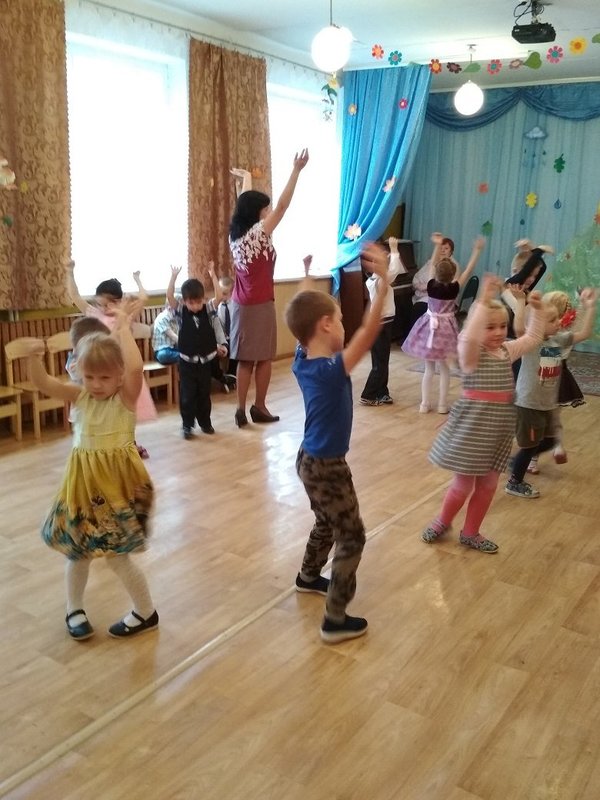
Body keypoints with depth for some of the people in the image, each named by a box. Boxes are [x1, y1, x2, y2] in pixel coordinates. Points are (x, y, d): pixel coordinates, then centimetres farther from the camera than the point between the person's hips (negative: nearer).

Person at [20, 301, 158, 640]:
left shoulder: (126, 397, -12)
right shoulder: (80, 396, 2)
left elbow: (136, 368, -30)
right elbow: (42, 383, -6)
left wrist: (123, 326, -22)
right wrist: (35, 357, -26)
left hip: (117, 482, -5)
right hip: (83, 482, 6)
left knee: (116, 554, 1)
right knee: (78, 547, 18)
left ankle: (147, 612, 22)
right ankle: (74, 609, 40)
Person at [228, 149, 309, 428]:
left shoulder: (235, 233, 7)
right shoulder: (258, 232, -13)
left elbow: (245, 204, 25)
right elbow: (282, 205, -14)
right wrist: (296, 170, -11)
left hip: (240, 304, 7)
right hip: (260, 305, -7)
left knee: (245, 359, 9)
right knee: (263, 358, 4)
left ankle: (241, 408, 10)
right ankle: (259, 407, 12)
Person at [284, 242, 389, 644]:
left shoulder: (302, 361, -5)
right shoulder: (333, 369, -29)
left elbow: (302, 315, 11)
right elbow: (368, 333, -40)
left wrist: (308, 278, 19)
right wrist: (383, 281, -45)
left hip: (310, 460, 9)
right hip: (327, 467, -9)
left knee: (327, 523, 30)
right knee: (352, 538, 4)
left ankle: (309, 576, 51)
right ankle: (336, 619, 9)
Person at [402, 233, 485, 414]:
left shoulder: (431, 285, -9)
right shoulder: (454, 289, -15)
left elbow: (432, 265, 4)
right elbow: (469, 270, -11)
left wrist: (437, 246, 8)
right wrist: (477, 250, -6)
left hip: (430, 326, 3)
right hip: (445, 328, -3)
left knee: (429, 368, 10)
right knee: (444, 368, 8)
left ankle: (425, 403, 12)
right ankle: (442, 404, 9)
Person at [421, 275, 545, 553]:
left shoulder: (507, 350, 7)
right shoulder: (471, 352, -14)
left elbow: (533, 338, 20)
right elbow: (469, 336, -36)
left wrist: (536, 310, 7)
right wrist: (484, 301, -36)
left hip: (499, 423, 7)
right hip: (473, 421, -7)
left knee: (488, 483, 13)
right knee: (464, 483, 4)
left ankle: (470, 533, 29)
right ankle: (443, 522, 30)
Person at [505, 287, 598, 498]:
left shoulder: (559, 339, 1)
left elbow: (584, 333, 3)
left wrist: (589, 307, -3)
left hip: (546, 404, 8)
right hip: (528, 404, -8)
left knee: (548, 441, 19)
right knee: (529, 446, 5)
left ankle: (517, 462, 39)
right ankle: (514, 483, 24)